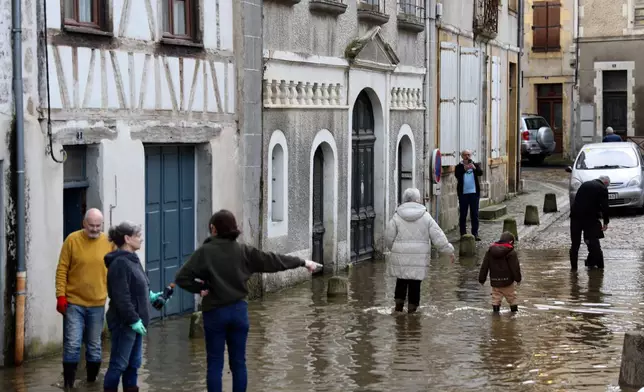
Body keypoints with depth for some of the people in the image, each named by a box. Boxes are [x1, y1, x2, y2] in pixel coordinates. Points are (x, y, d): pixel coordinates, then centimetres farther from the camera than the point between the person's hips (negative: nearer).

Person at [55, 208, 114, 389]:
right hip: (73, 303, -2)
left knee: (94, 346, 12)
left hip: (97, 304, 2)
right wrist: (61, 295, -9)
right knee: (72, 344, -4)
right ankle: (68, 383, 8)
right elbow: (62, 270, -4)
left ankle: (92, 381, 26)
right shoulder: (72, 240, -6)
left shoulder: (108, 242, 0)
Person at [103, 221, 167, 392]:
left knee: (134, 363, 15)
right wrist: (133, 320, -23)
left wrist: (150, 296, 12)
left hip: (135, 321, 10)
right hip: (124, 322, -10)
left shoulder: (132, 259, 13)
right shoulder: (120, 263, -19)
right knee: (119, 364, -3)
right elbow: (121, 297, -23)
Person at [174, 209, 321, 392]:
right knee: (238, 363, 10)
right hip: (238, 311, 3)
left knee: (215, 364, 4)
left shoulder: (205, 252, -10)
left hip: (215, 313, -3)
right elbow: (272, 260, 4)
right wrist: (303, 262, 14)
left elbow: (181, 278, -16)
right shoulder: (243, 251, -2)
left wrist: (199, 288, -2)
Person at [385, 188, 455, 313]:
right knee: (415, 282, 5)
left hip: (401, 256, 1)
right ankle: (412, 307, 8)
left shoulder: (397, 216, -1)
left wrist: (394, 248, 22)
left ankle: (399, 303, 12)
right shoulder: (425, 216, -1)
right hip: (419, 257, -1)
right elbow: (438, 236, -2)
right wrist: (449, 250, 7)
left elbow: (389, 237, 2)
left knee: (401, 280, 16)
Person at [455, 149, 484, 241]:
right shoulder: (459, 167, 2)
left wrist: (474, 168, -30)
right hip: (463, 193, -1)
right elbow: (457, 175, -16)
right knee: (463, 214, 3)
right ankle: (463, 234, 8)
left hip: (474, 192, 1)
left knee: (475, 214, 3)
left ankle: (475, 233, 6)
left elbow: (480, 173, -10)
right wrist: (464, 169, -31)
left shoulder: (475, 165, 8)